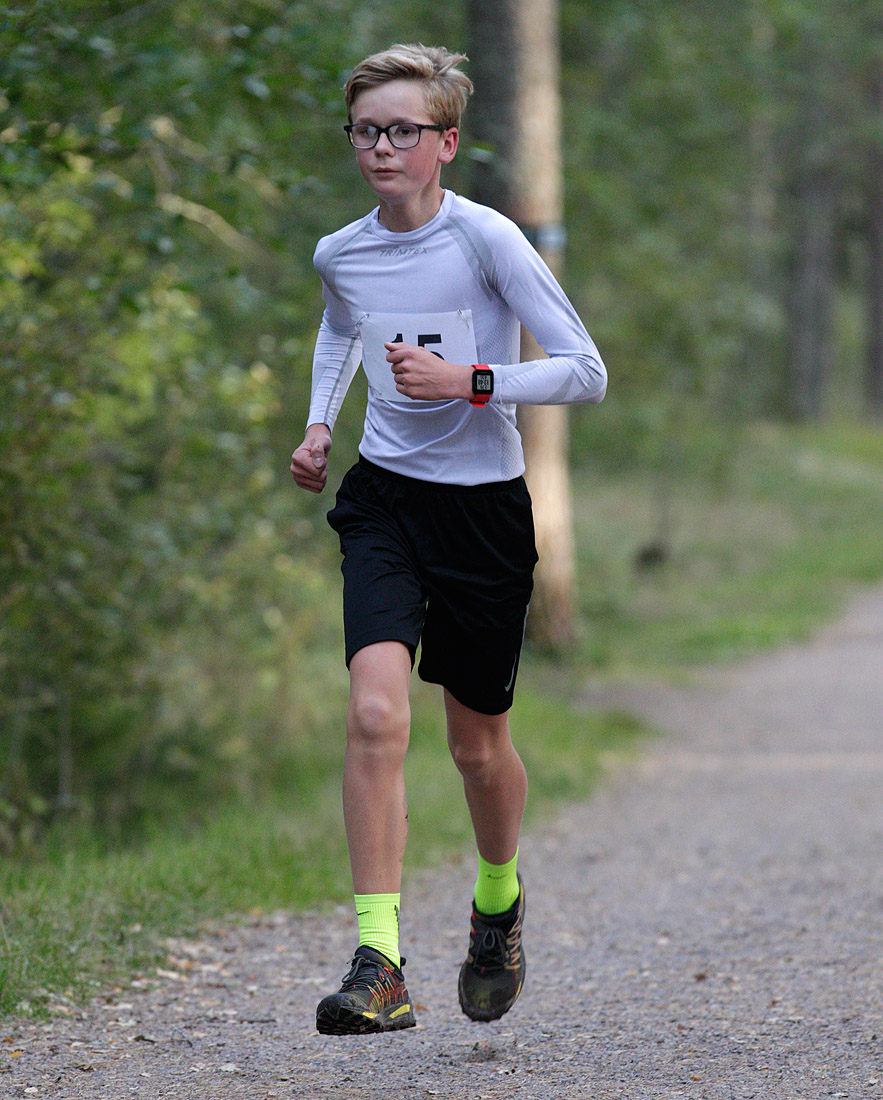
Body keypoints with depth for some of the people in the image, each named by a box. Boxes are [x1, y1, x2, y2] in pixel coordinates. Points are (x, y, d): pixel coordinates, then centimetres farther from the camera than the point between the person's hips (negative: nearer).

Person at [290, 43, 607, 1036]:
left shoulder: (484, 239, -14)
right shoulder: (340, 255, 1)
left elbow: (585, 372, -14)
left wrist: (467, 383, -24)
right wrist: (319, 424, 12)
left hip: (484, 506, -2)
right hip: (384, 500, 2)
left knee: (477, 744, 11)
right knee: (376, 710, -20)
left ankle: (499, 898, 44)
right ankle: (378, 964, -23)